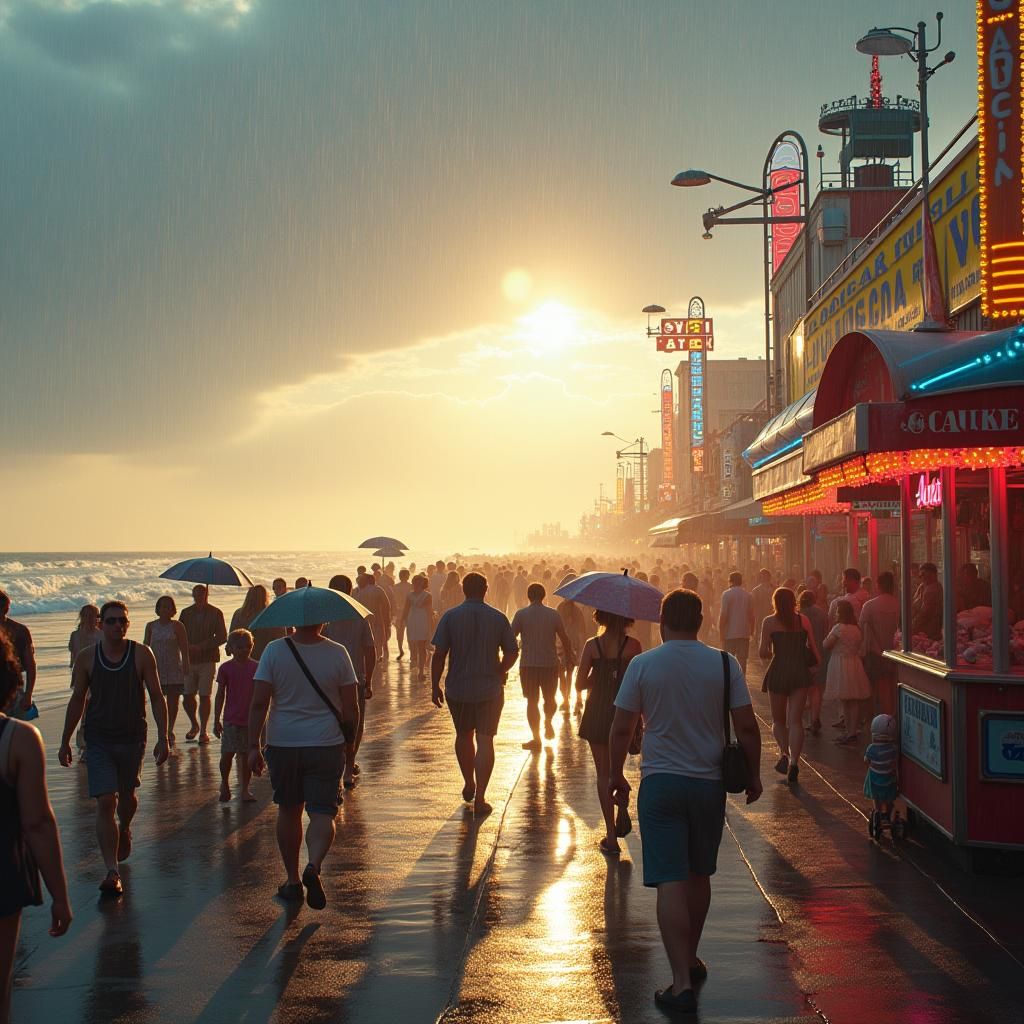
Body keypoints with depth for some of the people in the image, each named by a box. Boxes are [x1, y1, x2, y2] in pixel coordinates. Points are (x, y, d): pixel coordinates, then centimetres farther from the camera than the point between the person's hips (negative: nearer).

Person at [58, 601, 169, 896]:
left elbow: (157, 697, -3)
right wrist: (65, 741, 11)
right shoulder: (87, 658, -2)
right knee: (105, 803, -9)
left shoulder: (142, 654, -5)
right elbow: (77, 701, 8)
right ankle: (112, 872, -8)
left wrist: (163, 737, -9)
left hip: (133, 739, 1)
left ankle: (124, 830, 53)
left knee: (127, 795, 19)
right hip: (98, 741, 0)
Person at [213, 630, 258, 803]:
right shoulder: (225, 668, -1)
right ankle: (225, 784, 18)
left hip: (250, 720, 1)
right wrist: (216, 720, 3)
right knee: (227, 754, -5)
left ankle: (245, 788, 15)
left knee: (247, 755, 4)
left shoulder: (255, 668, 2)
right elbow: (220, 695, 4)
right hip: (231, 720, -1)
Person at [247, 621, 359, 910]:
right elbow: (351, 708, -4)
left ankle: (292, 880, 24)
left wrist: (253, 745, -5)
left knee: (288, 811, 17)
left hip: (283, 745, 1)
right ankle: (314, 865, -24)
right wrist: (348, 739, 13)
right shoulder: (338, 653, -5)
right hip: (326, 745, -1)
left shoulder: (274, 651, -5)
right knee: (322, 811, 2)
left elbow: (259, 702, -10)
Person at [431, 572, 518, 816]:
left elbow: (439, 654, -8)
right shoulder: (498, 618, -3)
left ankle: (469, 785, 34)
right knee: (485, 740, 2)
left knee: (464, 736, 20)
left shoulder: (450, 617, -6)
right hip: (490, 689, 0)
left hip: (458, 689, 1)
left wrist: (435, 686, 0)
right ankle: (480, 798, -4)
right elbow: (512, 652, 0)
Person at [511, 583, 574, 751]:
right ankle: (548, 724, 27)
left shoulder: (521, 614, -6)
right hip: (550, 663, 1)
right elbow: (565, 639, 5)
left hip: (528, 664, -1)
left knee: (532, 701, 6)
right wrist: (570, 655, 22)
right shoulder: (553, 614, -1)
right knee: (550, 698, 23)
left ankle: (536, 738, 6)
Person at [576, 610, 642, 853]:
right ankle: (622, 810, 3)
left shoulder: (592, 645, -7)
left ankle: (611, 837, 7)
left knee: (604, 774, 8)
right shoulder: (633, 645, -8)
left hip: (597, 714, -1)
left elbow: (580, 684, -4)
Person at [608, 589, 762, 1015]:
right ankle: (691, 958, 35)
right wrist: (754, 774, 11)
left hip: (660, 783, -2)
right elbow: (747, 727, -3)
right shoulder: (724, 664, -3)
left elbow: (621, 729, -4)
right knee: (699, 875, 20)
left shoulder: (642, 665, -6)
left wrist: (616, 776, 10)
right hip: (709, 783, 3)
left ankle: (682, 981, -9)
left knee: (670, 882, -3)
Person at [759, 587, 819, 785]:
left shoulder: (769, 622, -1)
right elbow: (813, 648, 5)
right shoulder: (803, 620, 6)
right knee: (795, 720, 1)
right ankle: (794, 761, -13)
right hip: (800, 673, 2)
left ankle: (784, 753, -5)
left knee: (778, 720, 15)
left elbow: (764, 653, -6)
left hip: (778, 672, -2)